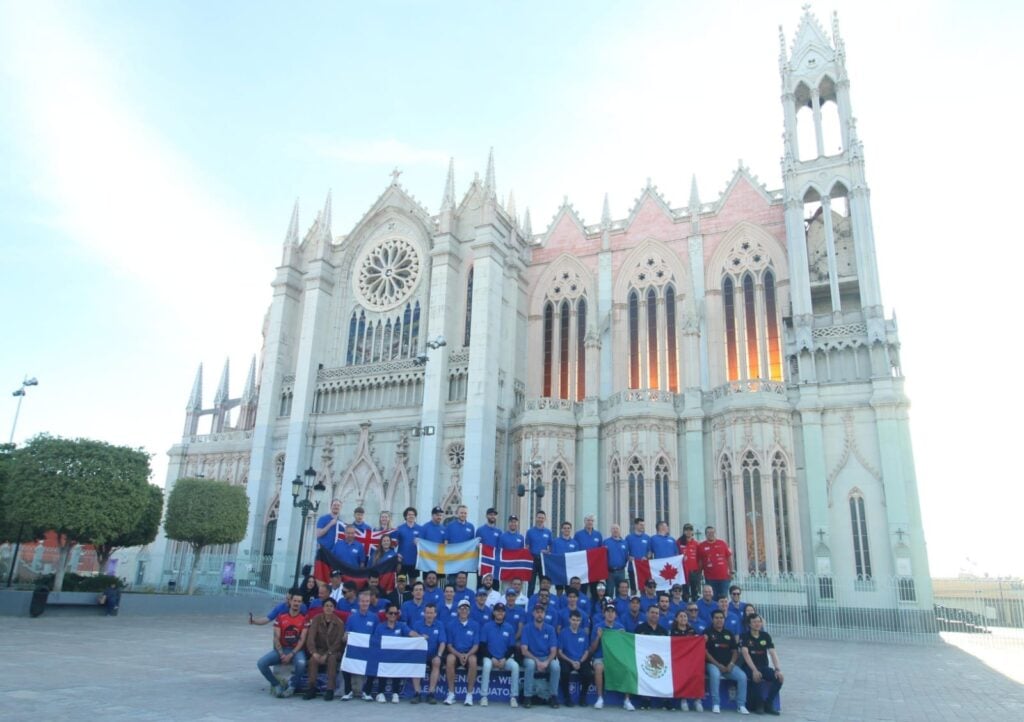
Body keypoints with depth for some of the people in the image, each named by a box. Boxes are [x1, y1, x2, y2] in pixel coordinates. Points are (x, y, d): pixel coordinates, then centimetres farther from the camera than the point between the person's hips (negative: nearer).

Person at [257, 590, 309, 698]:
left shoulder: (304, 619, -3)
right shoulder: (280, 617, 3)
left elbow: (302, 640, -8)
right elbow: (276, 638, -1)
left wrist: (291, 655, -19)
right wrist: (282, 654, -15)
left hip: (296, 649, -3)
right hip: (281, 648, 3)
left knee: (301, 663, -36)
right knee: (261, 663, -20)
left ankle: (292, 686, -7)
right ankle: (277, 684, 1)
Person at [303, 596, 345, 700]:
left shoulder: (339, 622, -8)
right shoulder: (317, 619, -5)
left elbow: (338, 642, -11)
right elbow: (310, 637, -14)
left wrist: (327, 654, -24)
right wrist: (314, 652, -29)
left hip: (334, 651, -1)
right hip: (320, 649, 1)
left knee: (332, 659, -34)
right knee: (313, 659, -31)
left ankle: (330, 690, -28)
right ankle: (311, 688, -21)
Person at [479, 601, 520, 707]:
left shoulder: (509, 627, 5)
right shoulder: (487, 626, 1)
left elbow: (512, 647, 6)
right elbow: (483, 645, -1)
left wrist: (504, 659, -10)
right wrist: (492, 658, -13)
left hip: (505, 659, 2)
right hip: (490, 658, -1)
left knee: (515, 666, -28)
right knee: (487, 665, -34)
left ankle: (513, 697, -20)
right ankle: (483, 697, -27)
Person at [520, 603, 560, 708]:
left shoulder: (550, 629, -2)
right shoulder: (527, 628, -6)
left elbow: (553, 651, -5)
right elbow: (524, 650, -12)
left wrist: (546, 662, -25)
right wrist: (537, 661, -26)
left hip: (547, 658, 1)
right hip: (531, 658, -1)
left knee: (556, 666, -30)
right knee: (530, 664, -36)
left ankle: (553, 696, -12)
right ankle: (528, 696, -21)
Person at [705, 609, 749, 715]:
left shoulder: (729, 634, 16)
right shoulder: (707, 633, 2)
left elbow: (735, 651, 13)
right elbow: (705, 651, -6)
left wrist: (731, 664, -5)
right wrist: (718, 665, -13)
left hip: (728, 665, 4)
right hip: (713, 664, -4)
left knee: (742, 676, -21)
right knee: (715, 674, -36)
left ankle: (741, 705, -10)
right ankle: (716, 705, -24)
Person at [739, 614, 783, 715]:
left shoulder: (766, 636, 6)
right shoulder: (745, 636, -6)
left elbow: (773, 653, -2)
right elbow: (745, 653, -19)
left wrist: (778, 669, -18)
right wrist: (754, 670, -31)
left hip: (764, 667, 4)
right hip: (750, 667, -4)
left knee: (779, 677, -22)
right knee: (756, 677, -36)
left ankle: (768, 704, -7)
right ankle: (758, 704, -12)